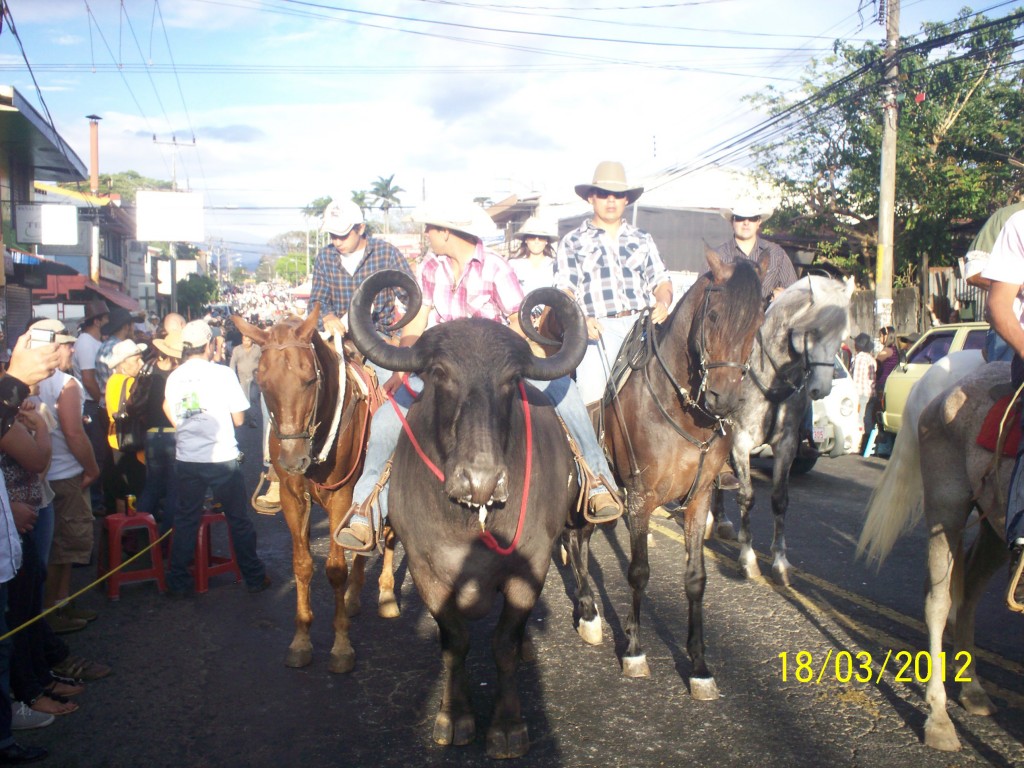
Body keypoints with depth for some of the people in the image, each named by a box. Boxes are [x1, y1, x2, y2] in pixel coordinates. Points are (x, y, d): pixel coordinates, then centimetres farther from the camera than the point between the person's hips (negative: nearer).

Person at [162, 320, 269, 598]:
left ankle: (177, 582, 19)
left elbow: (174, 419, 8)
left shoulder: (173, 377, 2)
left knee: (185, 520, 14)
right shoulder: (223, 374, -9)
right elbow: (238, 419, -5)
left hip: (187, 459, 3)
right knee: (238, 519, 9)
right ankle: (254, 577, 19)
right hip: (222, 459, -3)